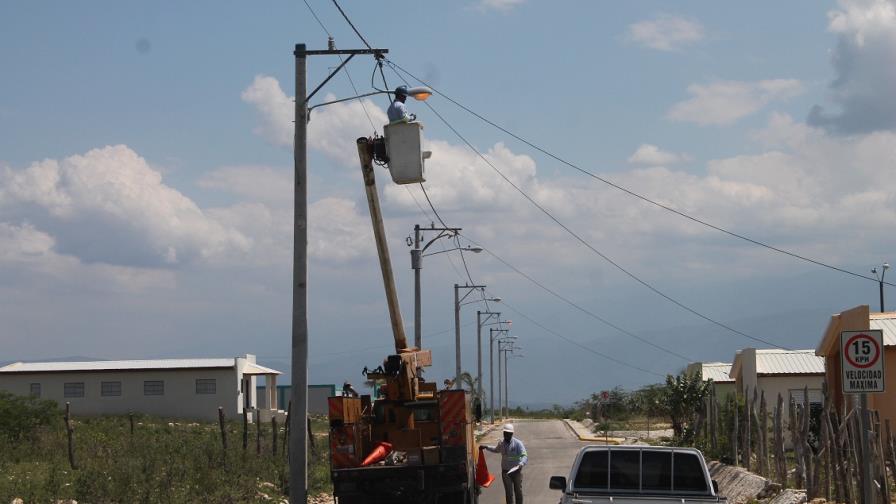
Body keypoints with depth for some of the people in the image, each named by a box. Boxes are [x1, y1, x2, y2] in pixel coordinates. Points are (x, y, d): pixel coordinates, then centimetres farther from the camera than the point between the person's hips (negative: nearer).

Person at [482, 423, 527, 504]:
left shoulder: (518, 443, -16)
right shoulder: (501, 443, -1)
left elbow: (525, 456, -25)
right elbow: (496, 450, 24)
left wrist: (521, 464, -44)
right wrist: (486, 447, 13)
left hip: (516, 471, -3)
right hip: (505, 471, 3)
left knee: (518, 491, 11)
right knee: (508, 492, 3)